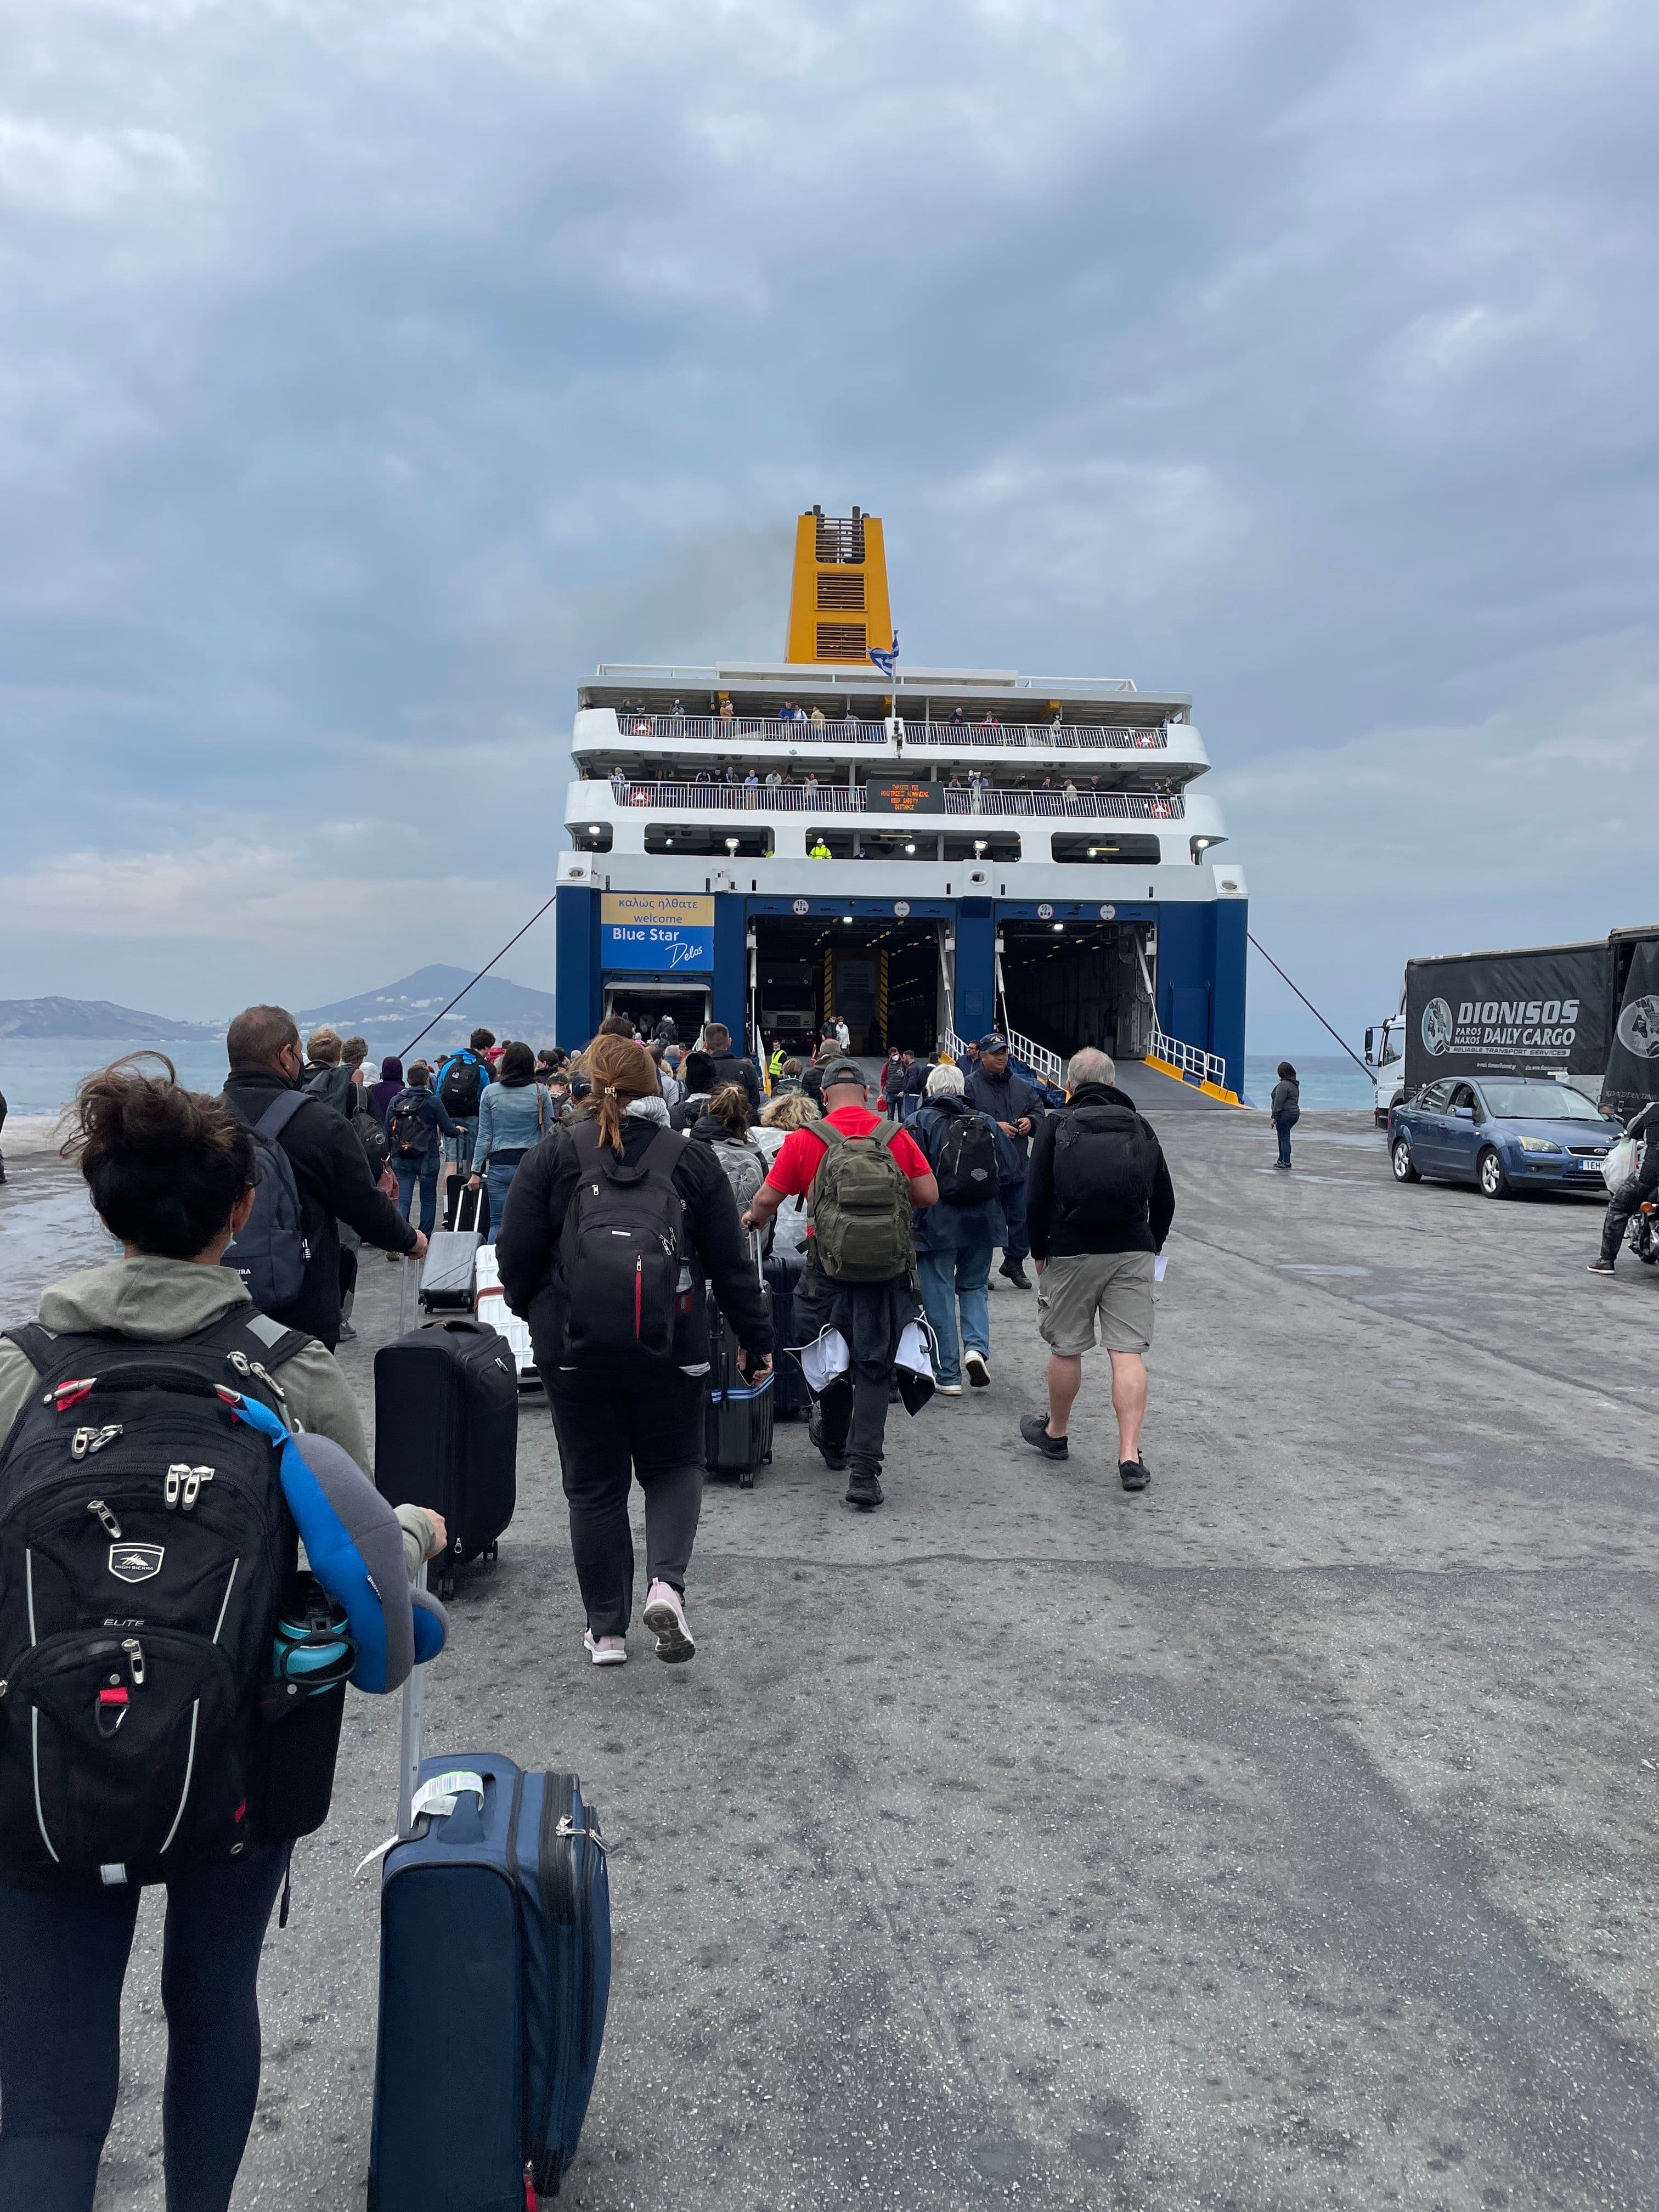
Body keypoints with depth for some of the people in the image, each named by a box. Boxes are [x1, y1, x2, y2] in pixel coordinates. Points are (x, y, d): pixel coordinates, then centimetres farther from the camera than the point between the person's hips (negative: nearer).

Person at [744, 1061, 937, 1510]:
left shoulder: (805, 1140, -5)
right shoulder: (897, 1137, -2)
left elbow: (768, 1199, -1)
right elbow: (928, 1194, 1)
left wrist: (753, 1220, 21)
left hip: (829, 1270, 0)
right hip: (888, 1271, 0)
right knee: (874, 1370, 5)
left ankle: (835, 1447, 39)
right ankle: (864, 1471, -4)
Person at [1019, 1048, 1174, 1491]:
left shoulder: (1056, 1124, 1)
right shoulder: (1139, 1127, 10)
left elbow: (1036, 1197, -3)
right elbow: (1164, 1198, 11)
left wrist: (1039, 1251, 9)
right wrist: (1152, 1247, 22)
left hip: (1071, 1253, -2)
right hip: (1132, 1253, 2)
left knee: (1066, 1348, 12)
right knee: (1129, 1351, 0)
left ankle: (1055, 1433, 31)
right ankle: (1130, 1456, -5)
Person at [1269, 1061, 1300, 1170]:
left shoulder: (1283, 1085, -18)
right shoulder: (1295, 1085, 13)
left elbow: (1279, 1102, -20)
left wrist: (1274, 1117, -17)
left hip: (1285, 1115, -9)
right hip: (1295, 1113, 9)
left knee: (1284, 1138, -3)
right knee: (1282, 1136, 19)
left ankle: (1286, 1162, -1)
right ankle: (1282, 1159, 25)